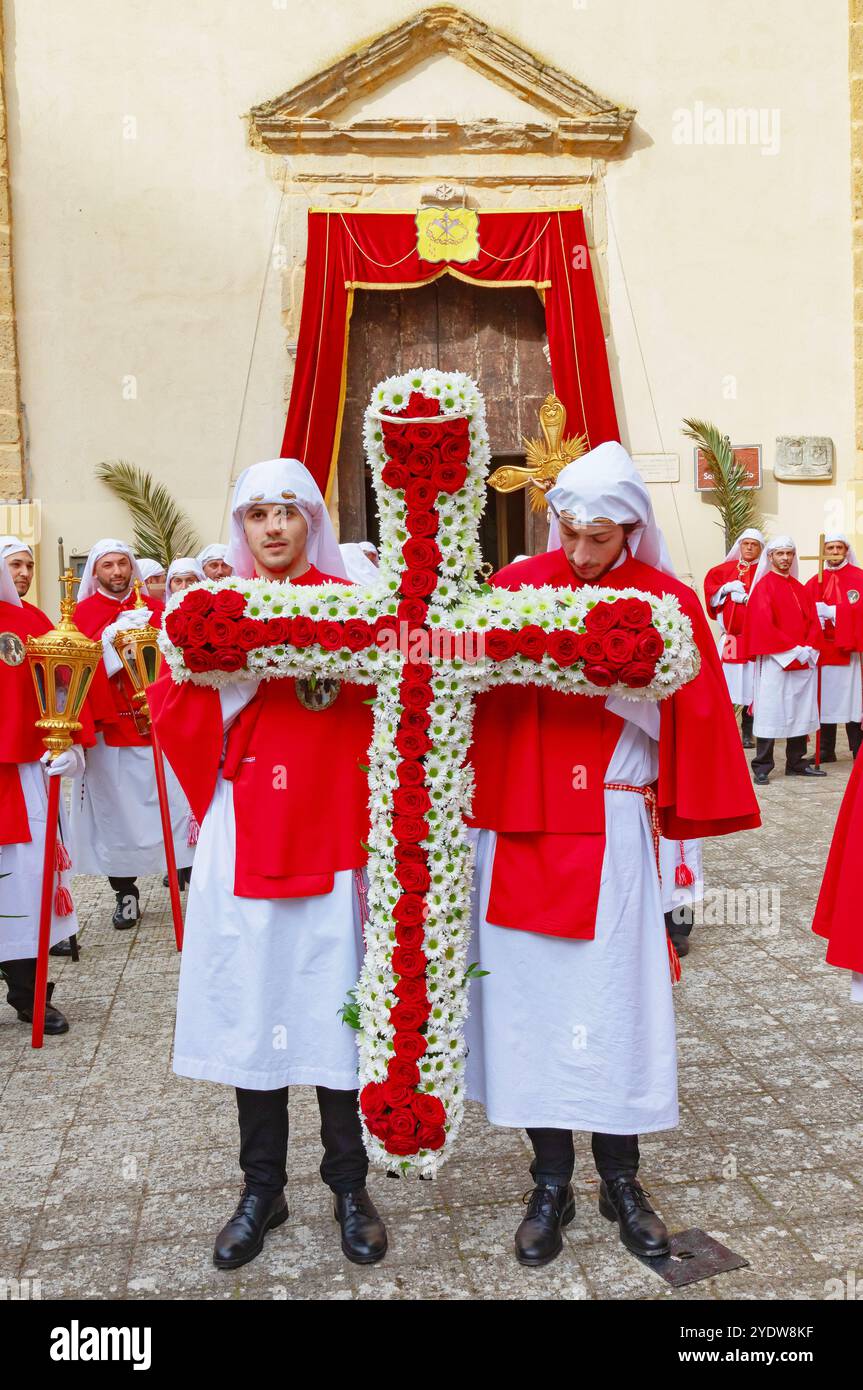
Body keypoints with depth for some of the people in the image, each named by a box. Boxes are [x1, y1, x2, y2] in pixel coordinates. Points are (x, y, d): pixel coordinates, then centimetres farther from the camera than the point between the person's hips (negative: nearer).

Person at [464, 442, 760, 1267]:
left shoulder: (667, 603, 0)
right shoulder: (517, 586, 3)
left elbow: (685, 721, -3)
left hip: (611, 830, -1)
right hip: (519, 826, 2)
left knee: (615, 1000, 5)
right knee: (530, 996, 7)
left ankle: (620, 1181, 27)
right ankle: (550, 1185, 25)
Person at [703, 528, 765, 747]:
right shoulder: (726, 568, 12)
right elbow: (709, 586, 10)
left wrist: (746, 597, -17)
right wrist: (726, 588, -5)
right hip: (729, 634, 2)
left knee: (750, 681, -3)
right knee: (726, 680, -2)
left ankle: (747, 732, 7)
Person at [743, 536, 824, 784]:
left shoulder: (800, 588, 17)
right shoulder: (764, 586, -3)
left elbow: (813, 621, 12)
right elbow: (763, 624, -13)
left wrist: (809, 648, -6)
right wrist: (792, 649, -15)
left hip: (804, 660, 6)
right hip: (775, 661, -6)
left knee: (800, 713, 9)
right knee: (770, 713, -5)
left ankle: (796, 763, 18)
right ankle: (762, 768, 1)